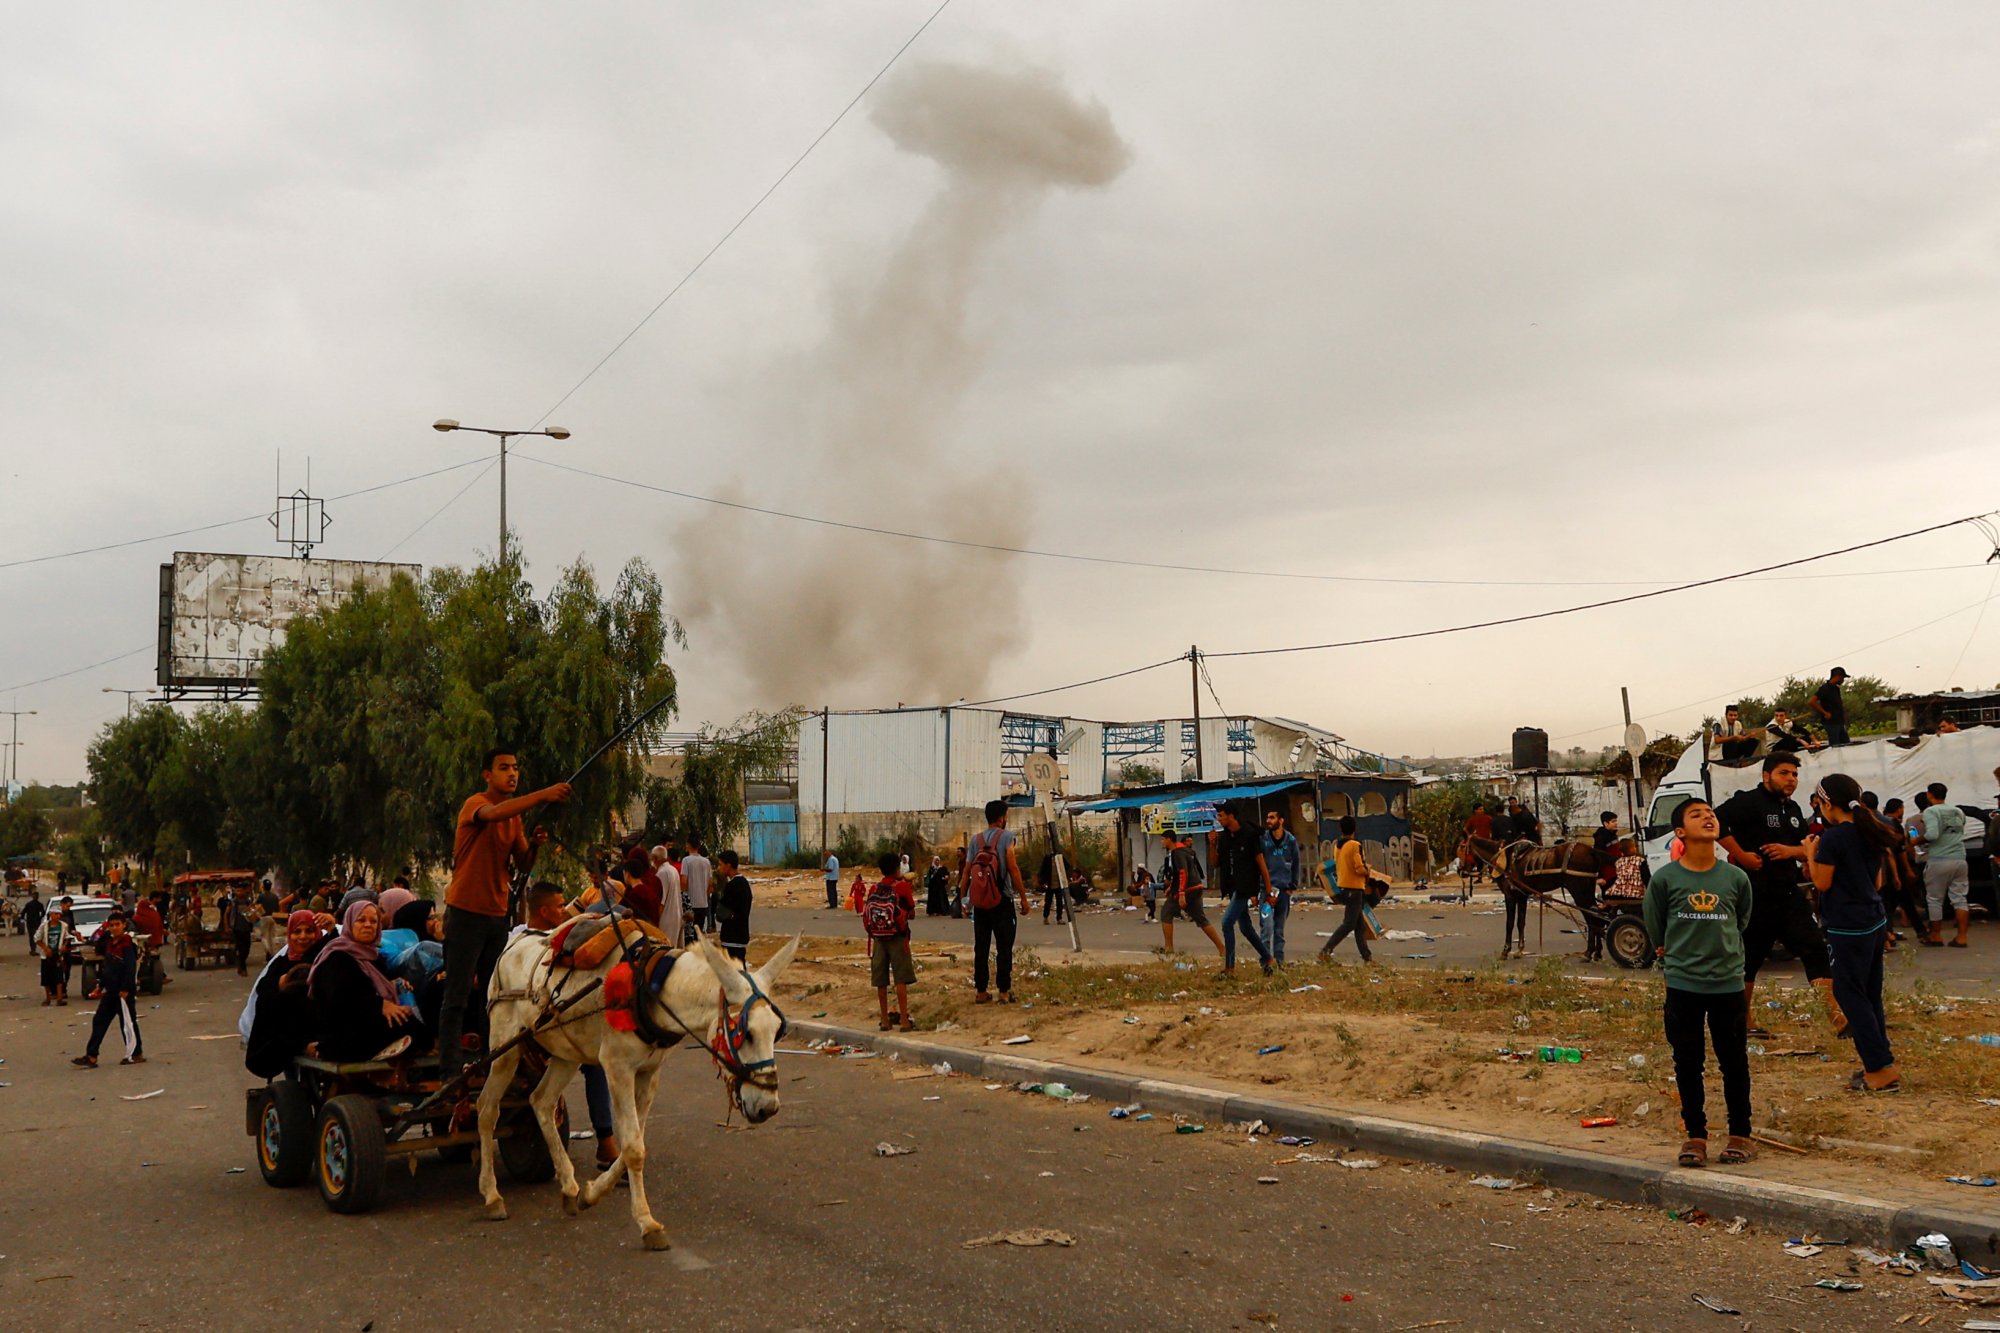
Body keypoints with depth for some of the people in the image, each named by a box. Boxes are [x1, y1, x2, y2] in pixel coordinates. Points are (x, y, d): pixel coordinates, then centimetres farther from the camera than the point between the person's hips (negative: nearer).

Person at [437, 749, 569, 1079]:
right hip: (466, 912, -7)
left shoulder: (515, 816, 13)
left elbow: (523, 866, 10)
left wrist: (534, 845, -11)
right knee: (457, 996, -5)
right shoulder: (475, 804, -10)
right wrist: (543, 795, -46)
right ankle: (451, 1070, -4)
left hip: (498, 914, 7)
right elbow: (495, 813, -35)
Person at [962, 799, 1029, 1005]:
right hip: (1002, 901, -4)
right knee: (1004, 948, 1)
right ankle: (1004, 992, 1)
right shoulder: (1006, 837, -6)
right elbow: (1013, 868, -13)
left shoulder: (976, 840, 7)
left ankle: (980, 992, 12)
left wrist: (963, 898, 10)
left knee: (980, 948, 9)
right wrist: (1024, 897, -8)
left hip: (980, 903, 4)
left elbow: (966, 872, 4)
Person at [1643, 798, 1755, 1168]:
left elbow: (1741, 925, 13)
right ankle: (1695, 1134, 21)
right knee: (1688, 1064, 8)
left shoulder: (1736, 878, -3)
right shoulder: (1664, 879, -7)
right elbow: (1656, 934, 5)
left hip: (1729, 985, 1)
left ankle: (1740, 1133, 25)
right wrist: (1679, 960, 9)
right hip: (1682, 987, -1)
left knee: (1735, 1063, 10)